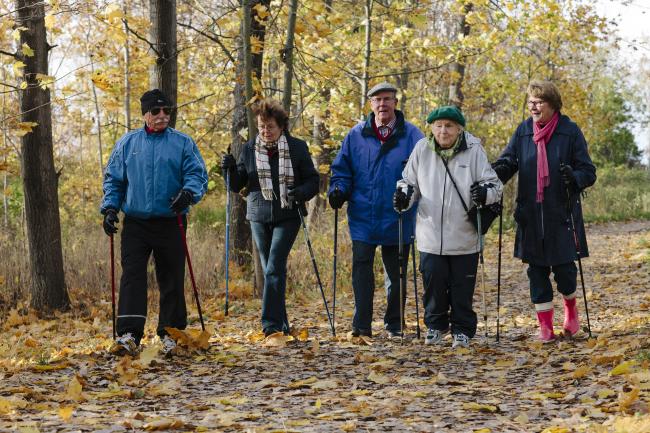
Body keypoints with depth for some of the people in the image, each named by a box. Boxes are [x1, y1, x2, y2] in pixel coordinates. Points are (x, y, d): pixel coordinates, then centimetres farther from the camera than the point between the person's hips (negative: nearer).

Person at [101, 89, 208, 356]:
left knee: (171, 279, 4)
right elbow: (113, 178, 15)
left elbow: (197, 174, -2)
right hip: (135, 223, 1)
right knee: (132, 276, -11)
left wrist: (188, 192, -23)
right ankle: (129, 334, -17)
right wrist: (110, 207, 2)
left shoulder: (183, 143, 4)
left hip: (171, 223, -1)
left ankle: (170, 333, 16)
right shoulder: (127, 143, 10)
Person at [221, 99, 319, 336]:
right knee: (270, 270, 9)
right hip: (259, 217, 4)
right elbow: (237, 185, 10)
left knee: (274, 268, -15)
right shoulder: (249, 149, 6)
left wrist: (300, 192, -18)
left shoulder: (297, 148, -1)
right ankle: (281, 323, 18)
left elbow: (313, 180, 3)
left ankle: (271, 323, -18)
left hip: (287, 217, -4)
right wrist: (230, 169, -11)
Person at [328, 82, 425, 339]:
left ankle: (394, 325, 22)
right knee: (361, 269, -6)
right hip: (363, 217, 1)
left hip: (397, 220, 0)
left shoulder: (411, 135, 0)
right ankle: (361, 326, -3)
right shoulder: (356, 135, 6)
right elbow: (341, 170, 12)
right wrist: (338, 191, -7)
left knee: (396, 274, 10)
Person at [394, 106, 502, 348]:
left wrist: (485, 192, -25)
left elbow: (494, 184, -3)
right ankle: (436, 325, 26)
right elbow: (410, 181, 14)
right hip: (431, 235, 2)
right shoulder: (422, 150, 0)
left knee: (462, 287, 6)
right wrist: (404, 194, -7)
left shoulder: (474, 150, -6)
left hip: (464, 236, -2)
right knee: (433, 283, 6)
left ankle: (462, 330, 22)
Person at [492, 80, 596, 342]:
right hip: (531, 216, 3)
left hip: (561, 214, -3)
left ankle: (570, 307, 30)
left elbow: (589, 172, -2)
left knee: (563, 267, -1)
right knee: (537, 270, 4)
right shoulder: (523, 131, 6)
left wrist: (574, 177, -24)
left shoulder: (570, 131, -3)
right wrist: (494, 173, -20)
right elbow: (507, 161, 3)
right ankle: (546, 326, 14)